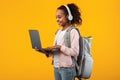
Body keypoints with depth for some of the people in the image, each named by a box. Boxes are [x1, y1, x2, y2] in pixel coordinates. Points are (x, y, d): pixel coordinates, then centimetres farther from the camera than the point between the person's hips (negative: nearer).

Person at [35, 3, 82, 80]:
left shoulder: (73, 31, -10)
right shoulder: (58, 32, 12)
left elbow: (75, 52, -17)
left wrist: (59, 47, -21)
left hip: (67, 68, -7)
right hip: (56, 67, 7)